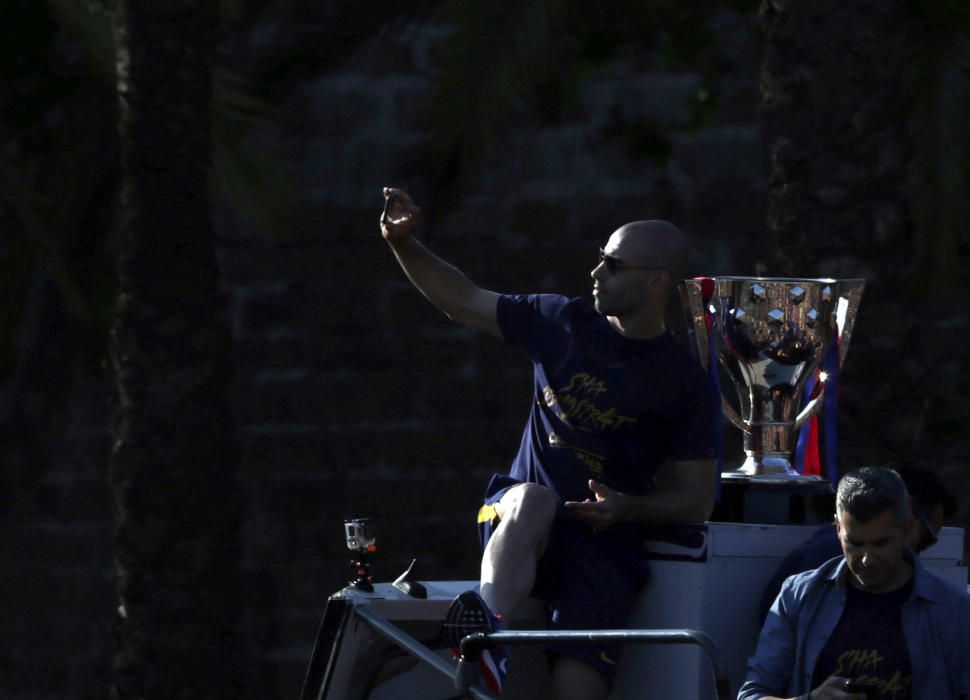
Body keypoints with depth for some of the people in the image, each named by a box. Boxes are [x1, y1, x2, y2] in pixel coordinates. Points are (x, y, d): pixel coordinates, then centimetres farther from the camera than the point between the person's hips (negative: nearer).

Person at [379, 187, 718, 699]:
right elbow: (461, 301, 15)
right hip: (518, 523, 1)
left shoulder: (684, 383, -1)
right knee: (535, 498, -37)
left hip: (604, 544, -1)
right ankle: (489, 632, -54)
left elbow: (698, 499, 0)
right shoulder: (562, 322, 7)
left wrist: (628, 508, -19)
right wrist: (402, 243, 1)